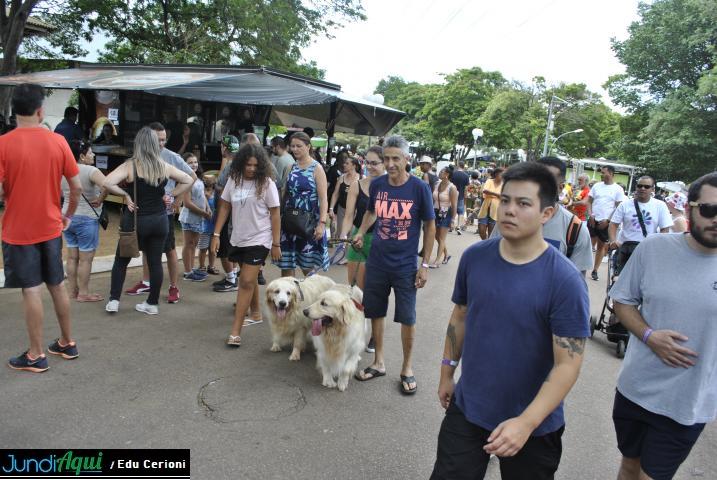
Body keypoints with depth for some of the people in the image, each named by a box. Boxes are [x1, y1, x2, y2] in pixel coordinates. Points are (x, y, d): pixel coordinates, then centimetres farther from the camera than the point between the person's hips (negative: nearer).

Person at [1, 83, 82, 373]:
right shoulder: (58, 142, -3)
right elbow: (77, 186, 0)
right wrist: (69, 215, 14)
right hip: (51, 227, 3)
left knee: (31, 291, 3)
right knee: (57, 286, 15)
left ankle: (36, 356, 13)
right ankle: (67, 343, 27)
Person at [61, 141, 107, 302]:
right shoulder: (91, 171, -16)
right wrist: (100, 200, -18)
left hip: (68, 217, 7)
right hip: (86, 219, -7)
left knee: (72, 257, 14)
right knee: (85, 259, 2)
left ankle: (72, 291, 23)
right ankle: (83, 293, 10)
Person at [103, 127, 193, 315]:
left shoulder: (130, 165, -11)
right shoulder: (165, 167, 0)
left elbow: (107, 183, -23)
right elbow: (189, 180, 10)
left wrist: (125, 194, -9)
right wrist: (171, 195, 6)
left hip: (135, 220, -2)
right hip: (159, 220, 3)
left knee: (121, 261, 14)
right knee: (155, 262, 8)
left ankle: (114, 301, 17)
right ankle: (152, 303, 17)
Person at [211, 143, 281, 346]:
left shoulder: (266, 184, -9)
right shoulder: (233, 180, 2)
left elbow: (275, 215, -6)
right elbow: (224, 207, 8)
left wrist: (276, 244, -7)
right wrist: (216, 234, 2)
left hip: (259, 240, -5)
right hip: (238, 239, 5)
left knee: (246, 282, -10)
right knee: (249, 279, 18)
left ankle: (235, 331, -8)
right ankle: (256, 313, 38)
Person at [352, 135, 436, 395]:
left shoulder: (420, 188, -11)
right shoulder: (377, 184, -2)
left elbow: (430, 226, -3)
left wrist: (425, 264, -5)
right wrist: (360, 233, 5)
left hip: (405, 266, -3)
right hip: (377, 262, 3)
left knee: (407, 318, 5)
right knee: (375, 312, 12)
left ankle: (407, 368, 25)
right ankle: (378, 362, 31)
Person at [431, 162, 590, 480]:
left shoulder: (565, 281, -20)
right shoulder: (474, 257, -7)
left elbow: (567, 365, -19)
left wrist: (526, 423, -26)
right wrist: (447, 373, 12)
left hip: (533, 426, -3)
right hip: (466, 410, 3)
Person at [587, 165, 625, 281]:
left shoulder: (618, 189, -3)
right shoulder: (597, 185, 5)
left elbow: (619, 208, -4)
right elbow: (589, 201, 6)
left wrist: (607, 220, -12)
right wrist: (590, 215, -8)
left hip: (606, 222, -2)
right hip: (593, 220, 2)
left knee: (601, 246, 9)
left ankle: (595, 270, 18)